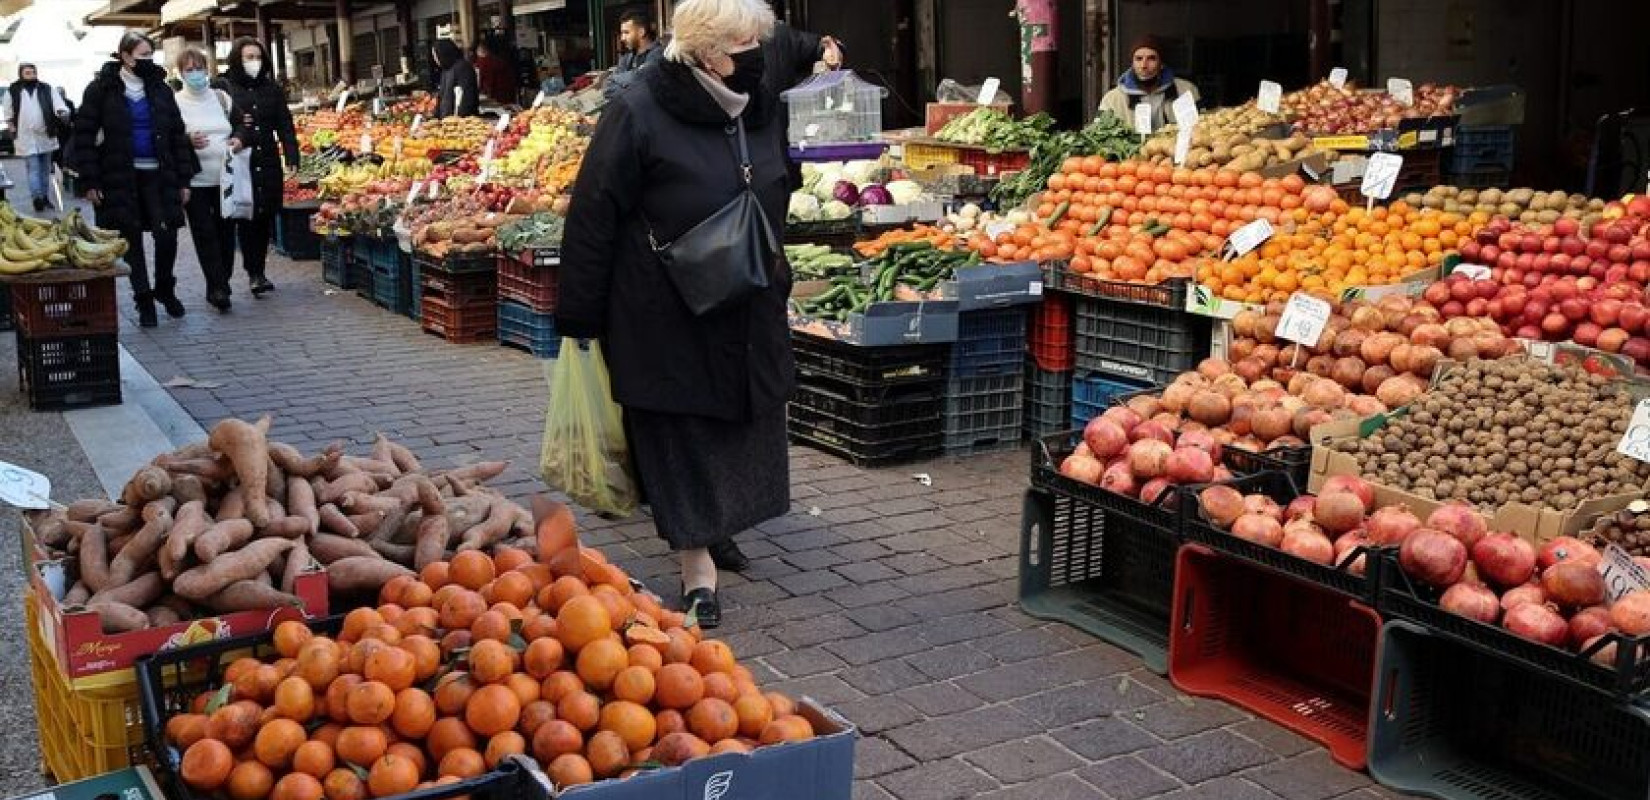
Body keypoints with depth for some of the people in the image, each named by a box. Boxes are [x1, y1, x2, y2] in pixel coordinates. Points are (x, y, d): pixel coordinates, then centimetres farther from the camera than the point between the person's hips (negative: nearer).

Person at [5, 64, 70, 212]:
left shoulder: (47, 89, 2)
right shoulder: (14, 92, 1)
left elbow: (59, 105, -11)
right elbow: (9, 114, 13)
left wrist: (63, 114, -30)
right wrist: (12, 128, 9)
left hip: (46, 135, 2)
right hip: (27, 138, -2)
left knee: (45, 169, 12)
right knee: (33, 169, -7)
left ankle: (45, 196, 23)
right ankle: (37, 198, -9)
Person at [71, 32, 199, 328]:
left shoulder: (159, 89, 7)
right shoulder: (101, 89, -2)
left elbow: (178, 134, 9)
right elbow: (84, 135, -3)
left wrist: (184, 179, 3)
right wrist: (89, 181, -8)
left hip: (157, 175, 2)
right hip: (120, 178, -1)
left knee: (167, 234, -10)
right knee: (131, 240, 5)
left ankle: (164, 287, 15)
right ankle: (143, 300, 16)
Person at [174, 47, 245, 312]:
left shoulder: (222, 98, 12)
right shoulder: (174, 103, 0)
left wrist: (238, 139, 0)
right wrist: (187, 141, -20)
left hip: (226, 178, 4)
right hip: (195, 180, -4)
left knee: (226, 231, 5)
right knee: (205, 233, -8)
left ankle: (221, 284, 16)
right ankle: (217, 287, -8)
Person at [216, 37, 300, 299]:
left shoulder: (272, 89, 13)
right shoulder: (222, 87, 1)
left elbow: (285, 126, 11)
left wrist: (291, 158, 2)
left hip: (266, 166, 4)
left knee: (262, 219, 6)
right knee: (229, 222, -4)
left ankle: (256, 271, 19)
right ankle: (221, 277, 2)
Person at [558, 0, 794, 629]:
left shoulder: (761, 108, 5)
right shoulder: (638, 113, -15)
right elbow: (593, 218, -13)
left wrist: (776, 282, 22)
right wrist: (580, 318, -11)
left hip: (746, 315, 7)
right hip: (665, 318, -6)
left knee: (741, 427, 14)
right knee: (680, 434, -1)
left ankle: (712, 528, 35)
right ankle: (698, 571, 5)